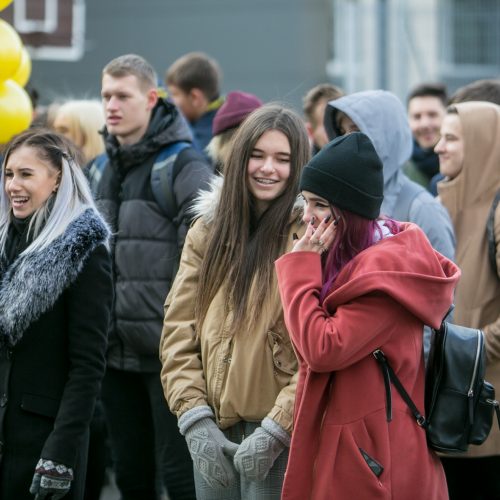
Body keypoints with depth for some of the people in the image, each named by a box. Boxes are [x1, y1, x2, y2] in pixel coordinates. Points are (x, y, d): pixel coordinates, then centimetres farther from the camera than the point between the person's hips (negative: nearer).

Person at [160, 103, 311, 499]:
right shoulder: (208, 229, 10)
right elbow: (178, 330, 7)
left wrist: (276, 430, -16)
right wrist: (196, 420, -4)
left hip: (281, 436, -5)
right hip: (214, 433, 5)